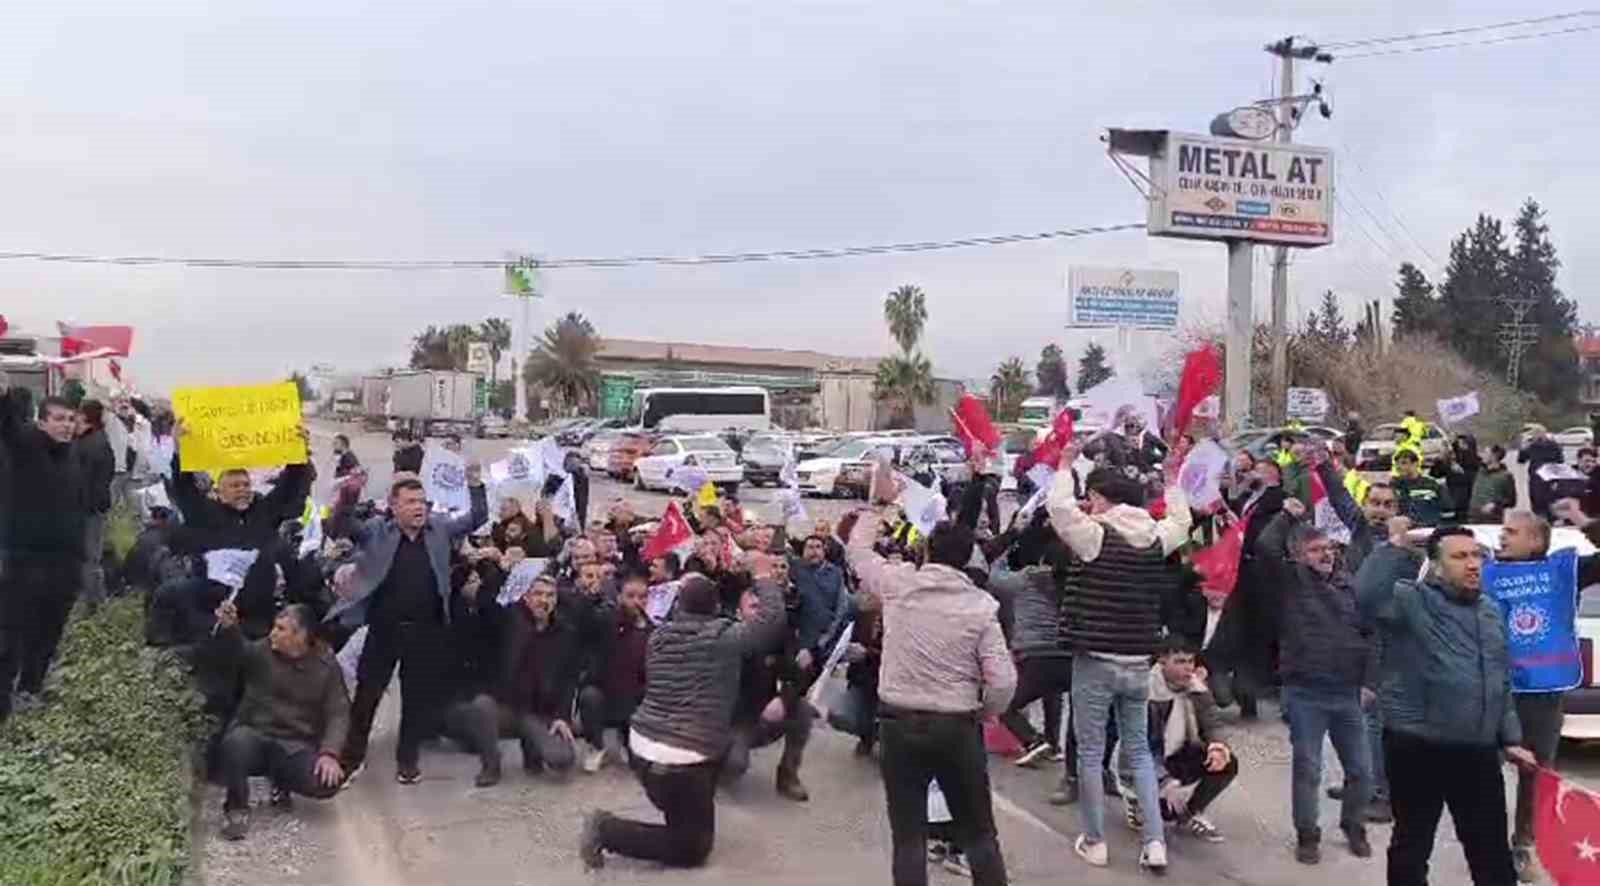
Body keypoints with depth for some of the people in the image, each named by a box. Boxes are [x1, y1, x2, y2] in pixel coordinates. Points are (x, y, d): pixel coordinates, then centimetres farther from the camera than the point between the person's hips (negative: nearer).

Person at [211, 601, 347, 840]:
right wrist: (227, 627, -46)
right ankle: (236, 807, -8)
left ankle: (282, 781, 12)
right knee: (236, 742, -36)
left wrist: (330, 753, -22)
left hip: (296, 747, 0)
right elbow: (237, 649, -23)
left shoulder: (326, 666, -2)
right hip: (254, 736, 0)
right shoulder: (263, 651, -2)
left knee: (328, 781, -25)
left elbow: (338, 713, -6)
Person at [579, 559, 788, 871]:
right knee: (693, 848, 5)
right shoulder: (722, 636, -12)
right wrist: (763, 576, 6)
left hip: (642, 745, 8)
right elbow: (772, 618, -10)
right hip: (681, 761, -8)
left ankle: (677, 812, 29)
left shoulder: (659, 635, 6)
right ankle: (608, 830, -6)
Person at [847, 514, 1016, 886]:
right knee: (978, 832, 15)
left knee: (908, 835, 8)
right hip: (958, 727, 0)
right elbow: (1004, 681, -12)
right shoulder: (981, 605, -8)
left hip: (899, 723, 0)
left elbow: (857, 550, 15)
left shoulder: (898, 583, -6)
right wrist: (982, 713, 8)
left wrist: (873, 513, 33)